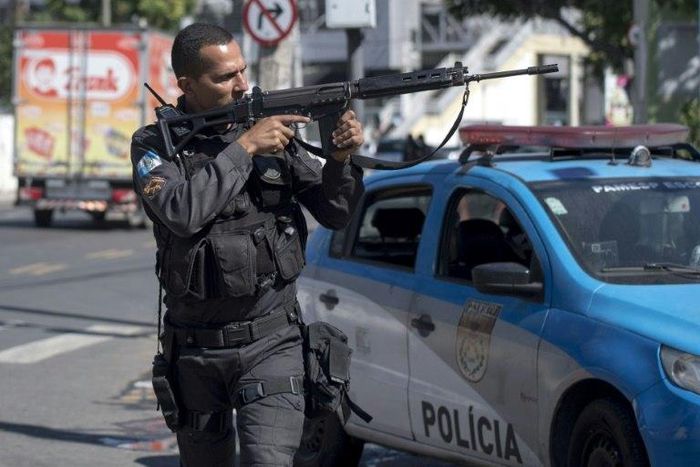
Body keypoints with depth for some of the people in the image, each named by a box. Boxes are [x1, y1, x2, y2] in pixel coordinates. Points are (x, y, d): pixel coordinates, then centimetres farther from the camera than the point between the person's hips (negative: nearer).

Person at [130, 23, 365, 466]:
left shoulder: (273, 129, 3)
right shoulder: (154, 146, -3)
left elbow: (335, 214, 5)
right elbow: (182, 212, -23)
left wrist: (342, 159, -14)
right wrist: (244, 148, -20)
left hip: (269, 343, -1)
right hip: (196, 349, 1)